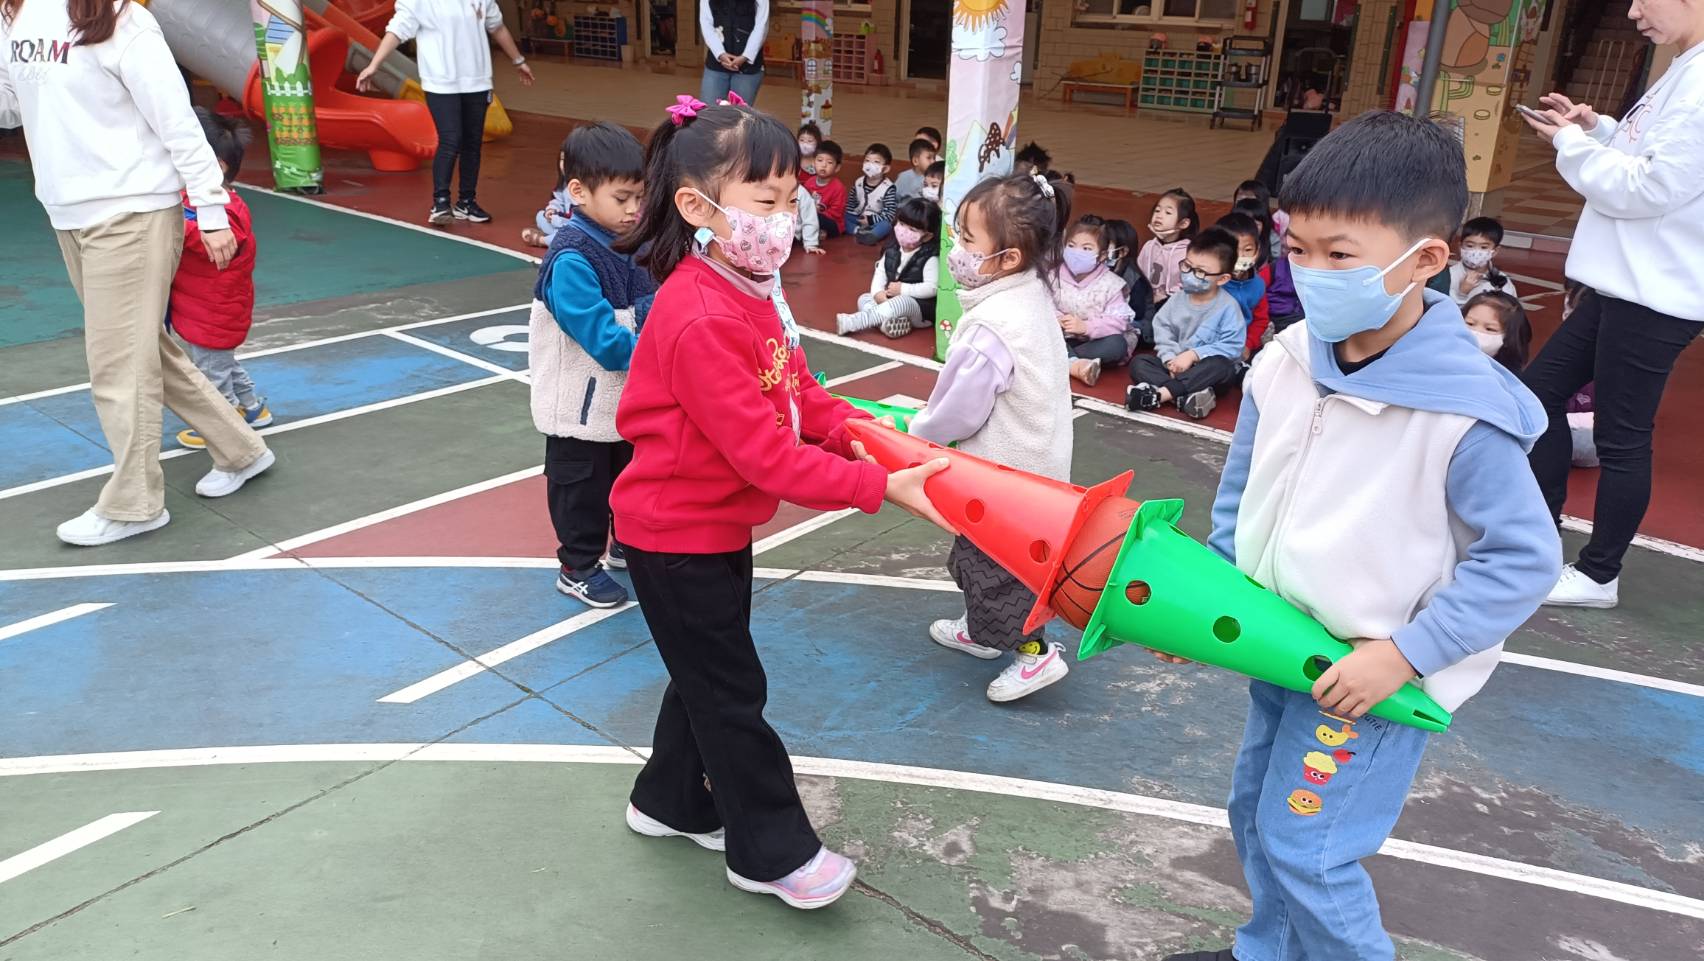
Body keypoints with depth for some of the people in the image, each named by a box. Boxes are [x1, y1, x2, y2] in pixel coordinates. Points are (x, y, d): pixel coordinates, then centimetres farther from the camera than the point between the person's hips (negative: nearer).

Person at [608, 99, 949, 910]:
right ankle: (772, 851, 22)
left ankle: (670, 800, 44)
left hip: (718, 524, 9)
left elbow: (800, 395, 6)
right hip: (679, 537, -9)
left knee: (708, 675, 23)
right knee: (733, 693, 5)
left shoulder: (751, 290, 0)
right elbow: (763, 453, -31)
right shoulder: (699, 320, -30)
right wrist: (880, 487, -31)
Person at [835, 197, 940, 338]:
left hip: (921, 309, -8)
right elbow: (880, 274, 3)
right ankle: (889, 320, -35)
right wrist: (878, 292, -18)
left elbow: (932, 288, -22)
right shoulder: (891, 251, 4)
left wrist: (903, 289, -22)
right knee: (864, 298, -4)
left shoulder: (929, 258, -16)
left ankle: (849, 323, -43)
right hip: (892, 300, 8)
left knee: (901, 302, -37)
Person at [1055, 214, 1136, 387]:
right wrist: (1055, 317, -29)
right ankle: (1076, 364, -43)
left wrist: (1086, 327, -32)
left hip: (1095, 341, -2)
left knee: (1117, 344, -33)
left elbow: (1119, 321, -19)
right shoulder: (1055, 275, -2)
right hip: (1063, 340, 2)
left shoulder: (1111, 283, -11)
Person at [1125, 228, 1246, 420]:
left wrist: (1193, 354, -24)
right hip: (1176, 365, 4)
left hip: (1205, 372, -4)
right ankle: (1185, 396, -39)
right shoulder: (1177, 300, 0)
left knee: (1222, 367, -36)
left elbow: (1232, 347, -20)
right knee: (1138, 363, -15)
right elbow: (1163, 332, -3)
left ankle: (1159, 393, -40)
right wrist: (1170, 359, -21)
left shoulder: (1228, 306, -14)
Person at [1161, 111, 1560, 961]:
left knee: (1305, 847, -1)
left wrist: (1405, 653, -20)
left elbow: (1524, 557, -17)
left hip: (1374, 672, -7)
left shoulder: (1465, 412, -25)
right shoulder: (1284, 363, -8)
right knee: (1256, 815, 21)